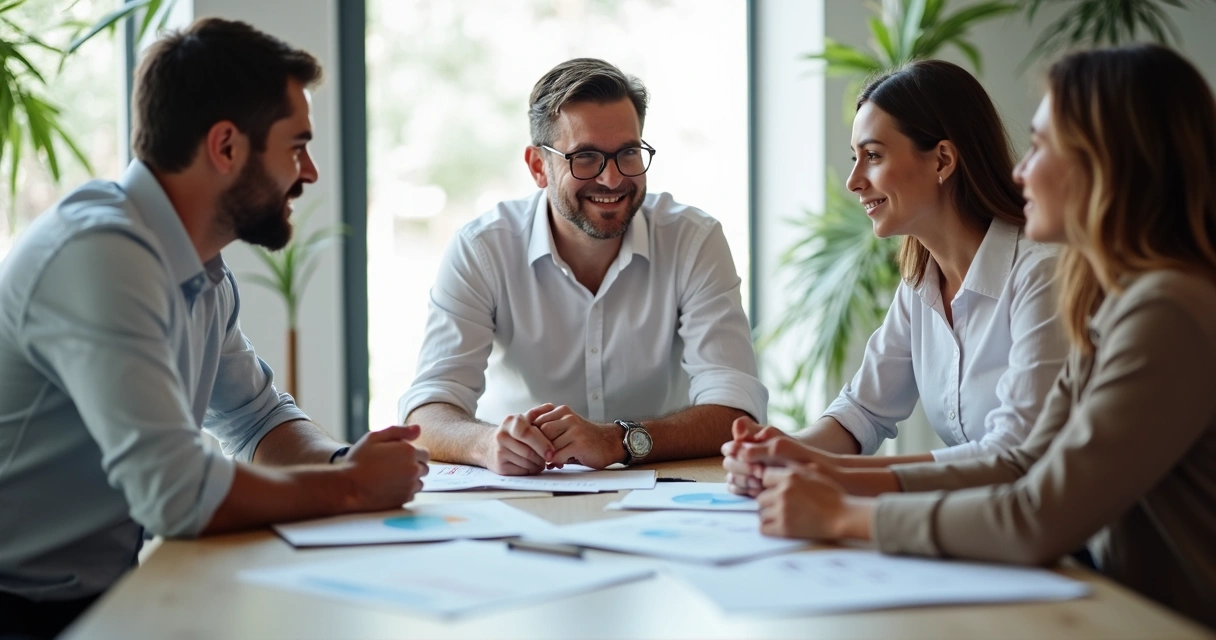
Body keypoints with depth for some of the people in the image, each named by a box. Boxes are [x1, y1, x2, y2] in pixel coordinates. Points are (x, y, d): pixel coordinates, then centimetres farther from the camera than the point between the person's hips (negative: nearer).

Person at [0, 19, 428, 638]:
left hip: (109, 588, 8)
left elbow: (258, 419, 19)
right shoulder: (101, 253, -23)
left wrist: (344, 460, -3)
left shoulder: (204, 275, 6)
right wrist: (352, 485, -16)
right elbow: (177, 492, -31)